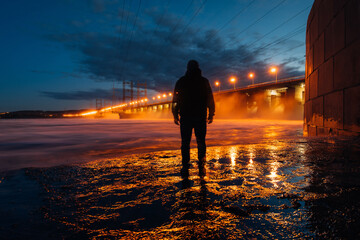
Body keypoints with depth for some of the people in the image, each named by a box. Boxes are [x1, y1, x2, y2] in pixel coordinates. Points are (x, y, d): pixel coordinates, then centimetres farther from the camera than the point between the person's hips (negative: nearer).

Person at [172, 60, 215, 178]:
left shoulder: (181, 81, 5)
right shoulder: (204, 81, 5)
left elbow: (175, 100, 2)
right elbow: (210, 100, 2)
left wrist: (175, 115, 6)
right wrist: (211, 115, 7)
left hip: (185, 117, 0)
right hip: (200, 117, 0)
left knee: (185, 143, 4)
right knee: (201, 142, 6)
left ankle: (185, 169, 4)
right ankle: (201, 168, 4)